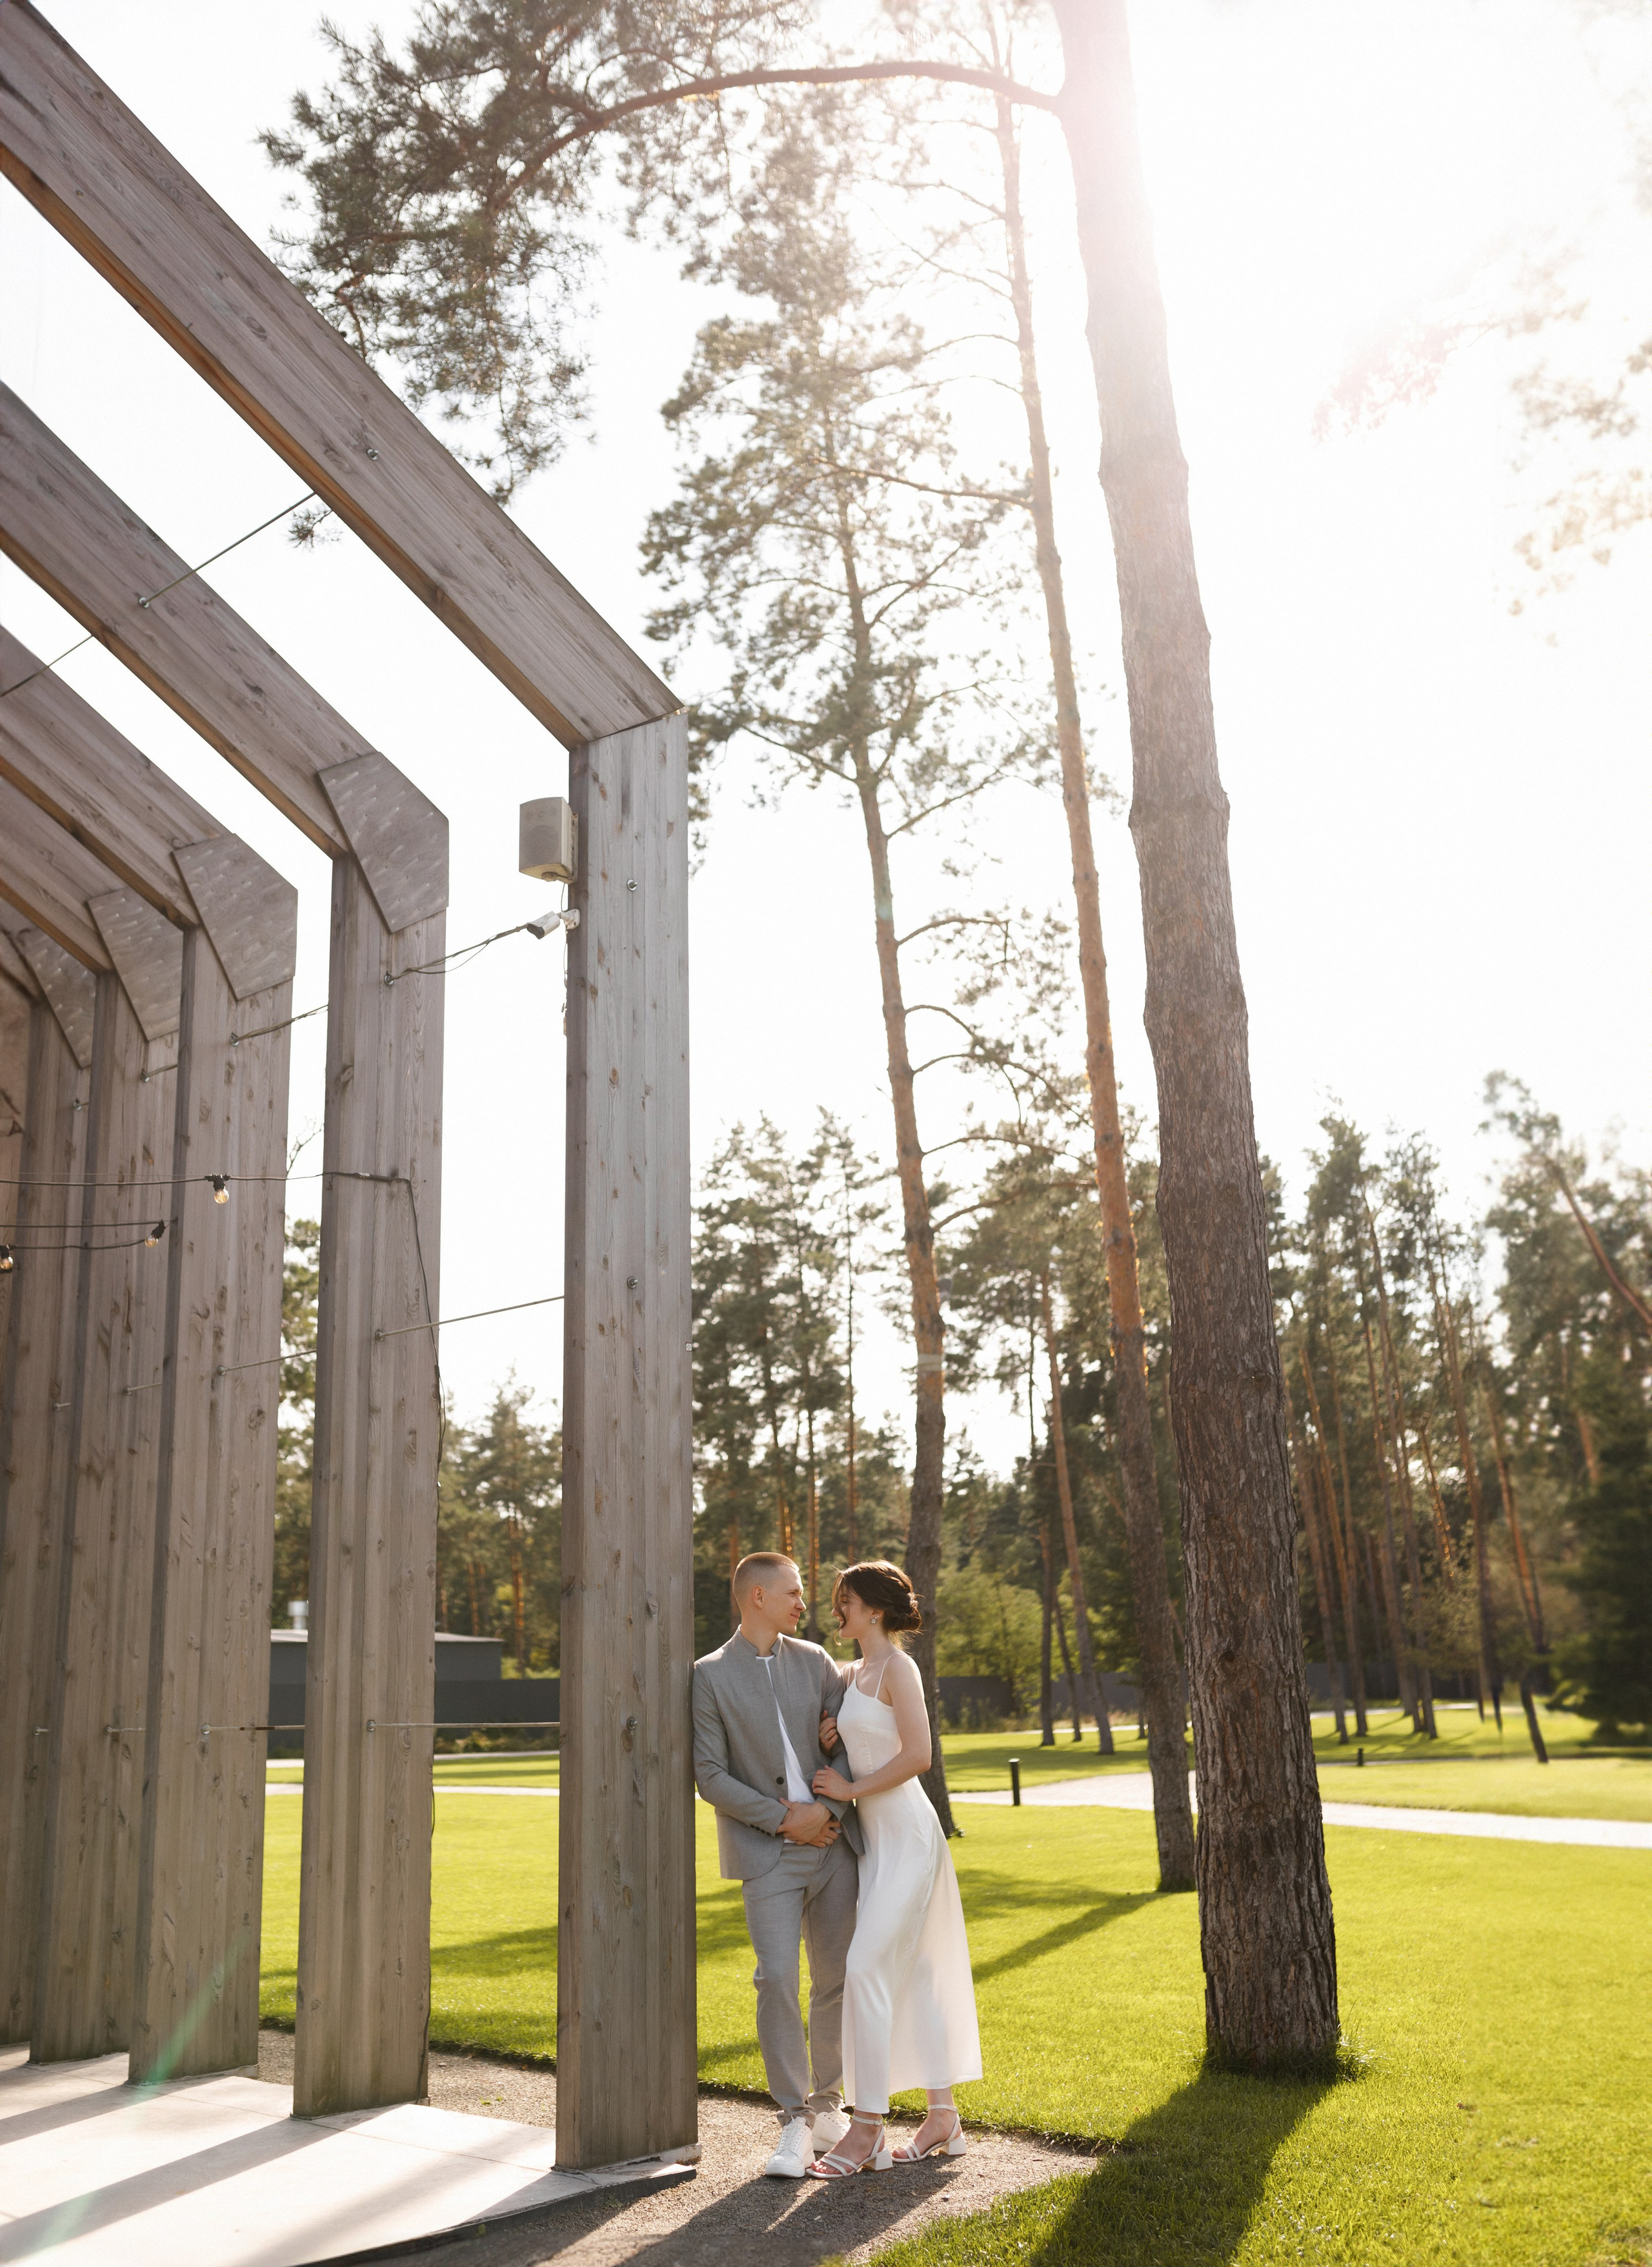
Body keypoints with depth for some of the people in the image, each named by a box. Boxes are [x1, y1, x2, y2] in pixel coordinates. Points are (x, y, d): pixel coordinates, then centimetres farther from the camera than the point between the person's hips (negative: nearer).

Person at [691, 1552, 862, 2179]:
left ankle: (827, 2104, 26)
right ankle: (795, 2123, 0)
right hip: (767, 1852, -4)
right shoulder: (710, 1676, -3)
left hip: (832, 1841, 4)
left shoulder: (815, 1661, 8)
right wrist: (783, 1820, -12)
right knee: (776, 1979, -13)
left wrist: (828, 1808, -11)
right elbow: (710, 1775, -7)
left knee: (837, 1980, 8)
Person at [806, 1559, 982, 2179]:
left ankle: (868, 2128, -7)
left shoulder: (897, 1667, -11)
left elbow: (917, 1756, -20)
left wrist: (850, 1790, -13)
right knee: (916, 1974, 12)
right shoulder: (850, 1674, 14)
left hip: (906, 1835, -9)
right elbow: (852, 1750, 26)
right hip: (877, 1834, 9)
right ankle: (943, 2117, 19)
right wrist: (828, 1735, 4)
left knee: (866, 1968, -12)